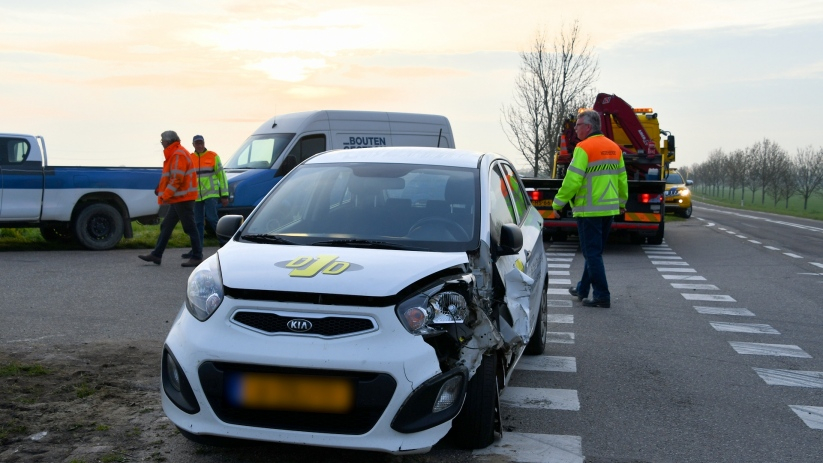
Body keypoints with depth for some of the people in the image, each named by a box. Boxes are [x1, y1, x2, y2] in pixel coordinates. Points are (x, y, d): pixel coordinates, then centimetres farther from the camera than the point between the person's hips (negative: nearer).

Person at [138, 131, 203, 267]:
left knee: (190, 228, -6)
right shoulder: (175, 154, 18)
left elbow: (177, 179, -21)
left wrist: (165, 195, -19)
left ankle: (197, 257, -3)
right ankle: (156, 254, 17)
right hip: (178, 198, 11)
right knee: (166, 226, 12)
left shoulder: (178, 155, -15)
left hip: (183, 198, -11)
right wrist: (161, 189, 15)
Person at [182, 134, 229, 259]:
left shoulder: (213, 156, -1)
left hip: (211, 194, -4)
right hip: (196, 195, 4)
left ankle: (225, 243, -1)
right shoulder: (190, 159, 8)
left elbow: (221, 175, 0)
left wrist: (224, 195, -3)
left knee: (212, 218, -14)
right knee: (198, 222, 7)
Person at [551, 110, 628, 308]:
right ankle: (582, 289, 30)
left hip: (589, 210, -8)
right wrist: (622, 202, 29)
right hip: (610, 208, 8)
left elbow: (572, 180, -18)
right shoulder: (614, 148, 11)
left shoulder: (584, 148, -14)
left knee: (592, 253, -2)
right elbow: (622, 178, 16)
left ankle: (602, 296, -3)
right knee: (595, 251, 17)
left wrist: (558, 203, -8)